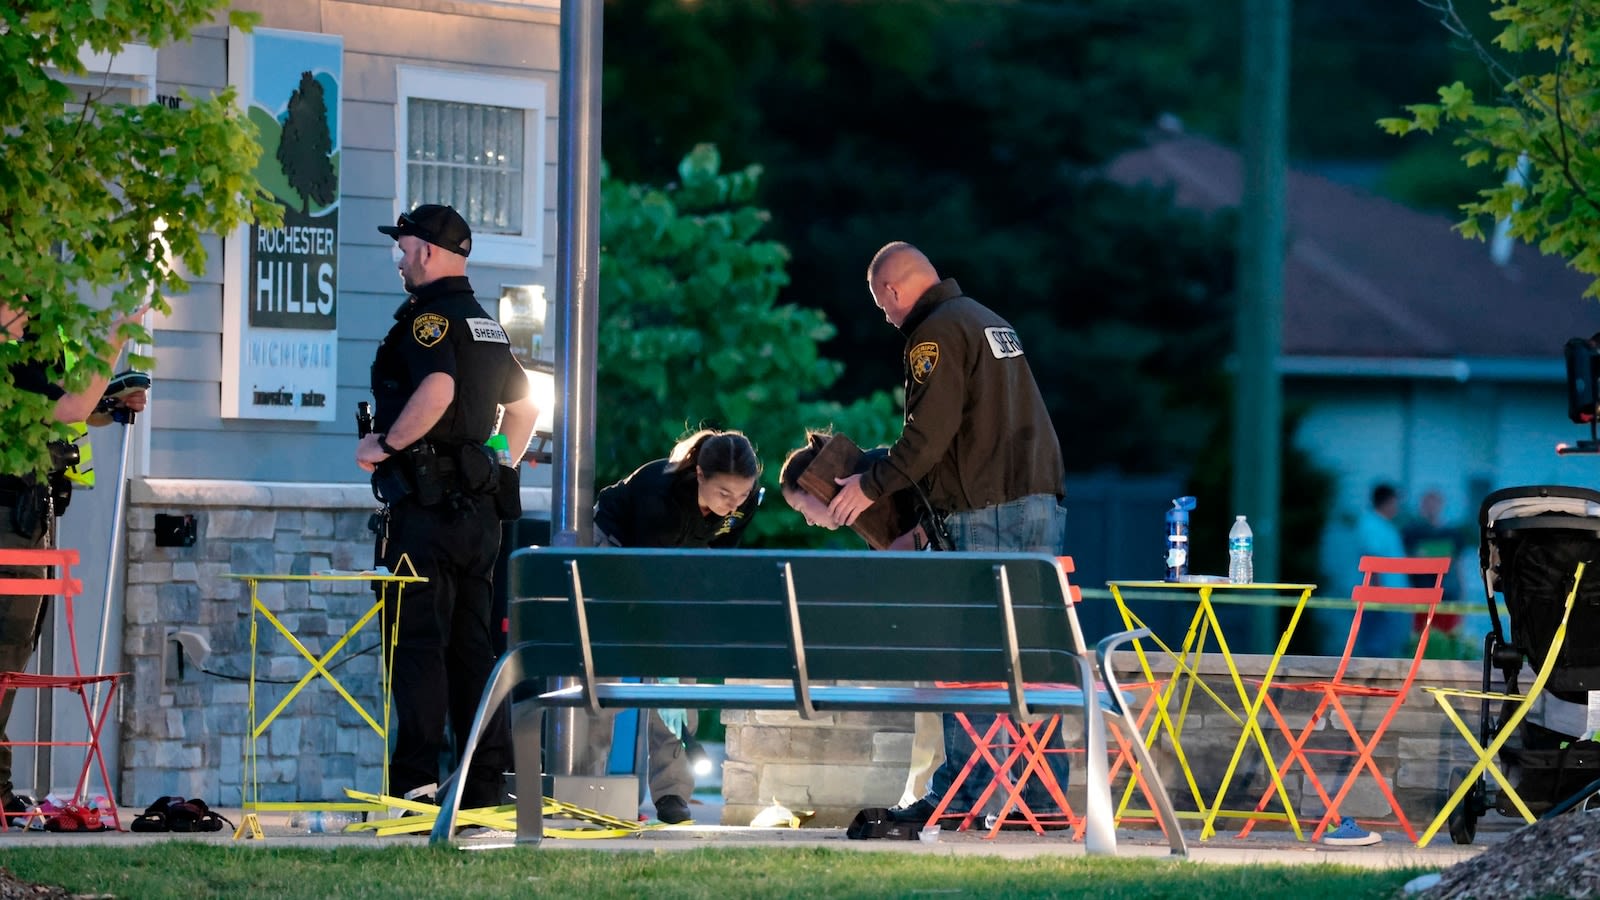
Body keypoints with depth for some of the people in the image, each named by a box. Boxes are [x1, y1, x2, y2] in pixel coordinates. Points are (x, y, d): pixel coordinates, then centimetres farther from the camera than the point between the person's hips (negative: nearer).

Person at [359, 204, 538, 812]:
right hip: (479, 509, 9)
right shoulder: (487, 327, 18)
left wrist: (385, 444, -18)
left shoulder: (427, 316, -11)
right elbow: (525, 408, 25)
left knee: (416, 641, -8)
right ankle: (488, 780, 9)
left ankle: (417, 778, -12)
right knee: (473, 642, 10)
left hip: (426, 506, -9)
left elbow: (438, 389, -28)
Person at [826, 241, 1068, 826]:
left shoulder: (936, 334, -7)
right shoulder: (990, 321, 22)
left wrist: (871, 486, -6)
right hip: (1042, 500, 9)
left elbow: (930, 433, -16)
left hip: (987, 513, -9)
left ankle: (954, 795, -8)